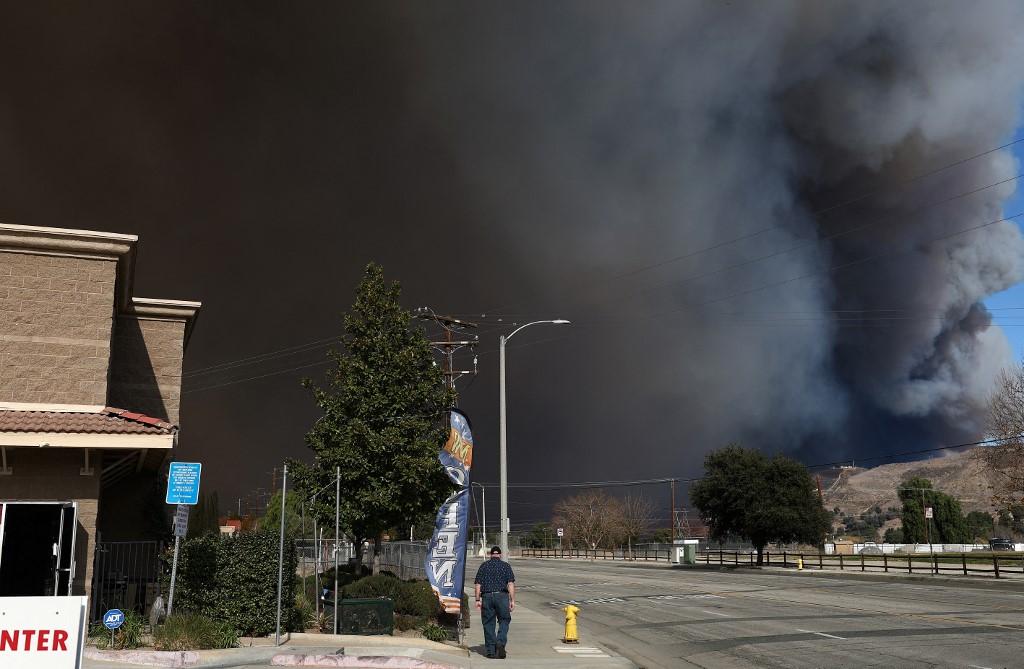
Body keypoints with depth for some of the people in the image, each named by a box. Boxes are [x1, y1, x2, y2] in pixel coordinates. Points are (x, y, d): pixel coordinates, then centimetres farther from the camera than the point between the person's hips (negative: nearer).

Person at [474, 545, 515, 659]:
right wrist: (512, 600, -3)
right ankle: (501, 642, -14)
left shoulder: (484, 566, 11)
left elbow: (478, 584, 5)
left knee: (488, 624, 7)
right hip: (502, 596, -1)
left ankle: (491, 650, 7)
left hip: (487, 597, 1)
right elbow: (511, 584, -2)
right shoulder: (506, 566, 7)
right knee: (504, 621, 8)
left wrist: (478, 600, 7)